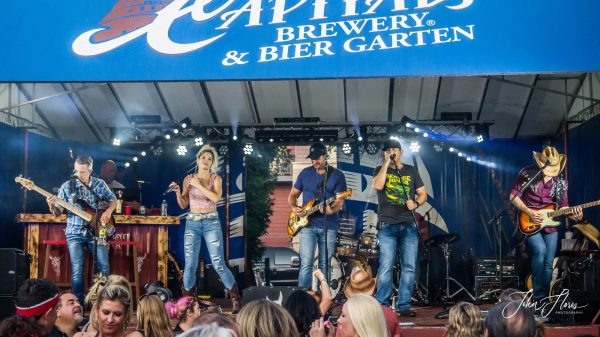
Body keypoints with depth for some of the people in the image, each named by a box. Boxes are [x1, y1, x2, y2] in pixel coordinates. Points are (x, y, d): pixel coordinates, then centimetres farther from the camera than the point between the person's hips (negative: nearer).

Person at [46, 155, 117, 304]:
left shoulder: (100, 184, 1)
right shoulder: (67, 186, -2)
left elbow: (113, 200, 14)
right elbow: (58, 212, 0)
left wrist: (108, 211, -5)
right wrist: (52, 206, -22)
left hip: (96, 231, 1)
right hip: (74, 233, -1)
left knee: (104, 268, -2)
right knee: (77, 271, -4)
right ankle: (79, 304, 8)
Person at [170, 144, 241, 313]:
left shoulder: (216, 178, 2)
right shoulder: (188, 179, 8)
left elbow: (216, 198, -16)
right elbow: (183, 205, 9)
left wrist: (198, 185, -13)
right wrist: (177, 192, -9)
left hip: (211, 223, -2)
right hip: (192, 224, 2)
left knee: (219, 264, -7)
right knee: (190, 265, -2)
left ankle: (236, 299, 5)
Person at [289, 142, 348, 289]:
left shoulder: (338, 175, 1)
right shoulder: (305, 173, 8)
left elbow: (339, 201, -5)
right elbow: (292, 195, 16)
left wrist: (330, 210, -26)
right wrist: (294, 208, -4)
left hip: (328, 226, 0)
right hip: (307, 224, 0)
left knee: (325, 264, 7)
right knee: (306, 263, -9)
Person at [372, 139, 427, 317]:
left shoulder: (411, 171, 14)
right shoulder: (380, 170, 8)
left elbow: (423, 193, 14)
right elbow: (377, 185, -14)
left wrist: (416, 203, -7)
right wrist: (386, 163, -10)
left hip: (409, 226, 3)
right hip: (388, 225, -3)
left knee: (409, 267, 0)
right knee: (386, 267, -7)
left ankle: (404, 306, 7)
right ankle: (382, 306, -1)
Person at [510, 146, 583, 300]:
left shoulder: (561, 179, -1)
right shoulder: (527, 173, -11)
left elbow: (563, 205, 0)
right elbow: (513, 196, -7)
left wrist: (574, 215, -21)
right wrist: (528, 212, -17)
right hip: (529, 222, -4)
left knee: (548, 263, 1)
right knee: (540, 250, -26)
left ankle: (545, 297, 15)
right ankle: (538, 296, -15)